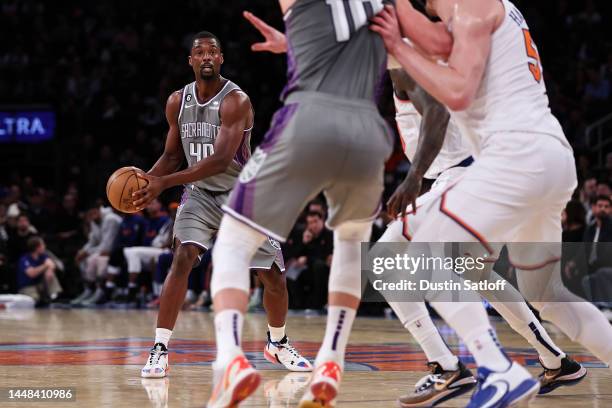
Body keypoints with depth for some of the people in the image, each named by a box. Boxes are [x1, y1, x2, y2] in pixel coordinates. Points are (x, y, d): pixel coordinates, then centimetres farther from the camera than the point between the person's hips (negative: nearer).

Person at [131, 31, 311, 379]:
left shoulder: (236, 101, -21)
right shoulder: (178, 102, -3)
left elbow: (221, 161, -30)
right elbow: (173, 156, 9)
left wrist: (165, 182, -34)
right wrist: (146, 179, -11)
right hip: (201, 194, 2)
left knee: (274, 274, 0)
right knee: (183, 259, -21)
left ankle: (277, 344, 27)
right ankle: (160, 350, -20)